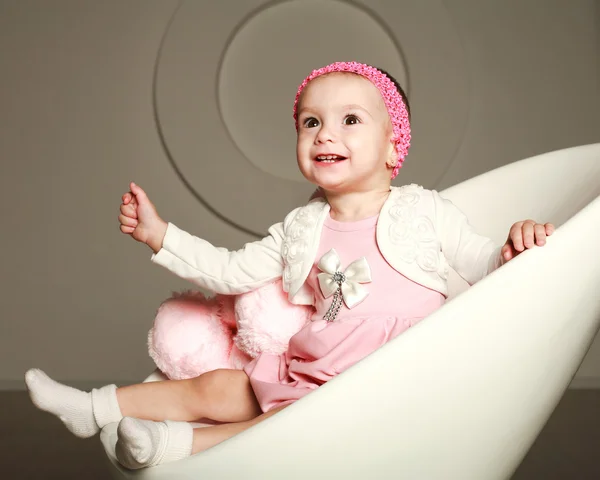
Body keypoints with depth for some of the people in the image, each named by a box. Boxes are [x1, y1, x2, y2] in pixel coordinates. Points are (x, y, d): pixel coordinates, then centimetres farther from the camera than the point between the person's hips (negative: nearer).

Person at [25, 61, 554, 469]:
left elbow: (481, 263, 1)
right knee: (213, 388, 2)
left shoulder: (426, 212, -3)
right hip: (302, 370, 5)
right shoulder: (301, 228, 10)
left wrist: (516, 249, -23)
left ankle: (183, 443, -26)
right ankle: (94, 407, 16)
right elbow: (233, 272, 11)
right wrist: (159, 235, 8)